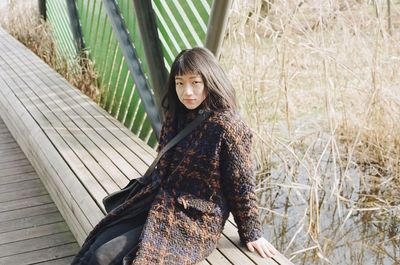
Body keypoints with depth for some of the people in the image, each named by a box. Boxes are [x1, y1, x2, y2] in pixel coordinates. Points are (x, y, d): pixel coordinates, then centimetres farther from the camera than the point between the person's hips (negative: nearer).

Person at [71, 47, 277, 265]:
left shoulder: (227, 127, -16)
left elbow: (242, 185, -9)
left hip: (194, 222, -7)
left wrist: (252, 233, -2)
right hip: (159, 206, 7)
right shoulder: (177, 117, 7)